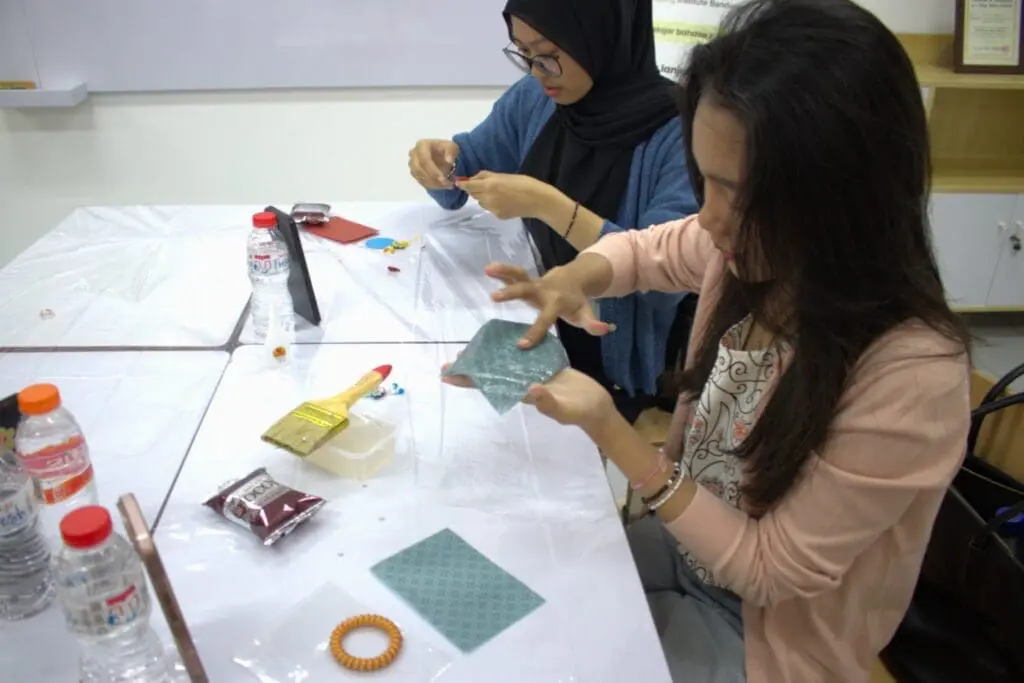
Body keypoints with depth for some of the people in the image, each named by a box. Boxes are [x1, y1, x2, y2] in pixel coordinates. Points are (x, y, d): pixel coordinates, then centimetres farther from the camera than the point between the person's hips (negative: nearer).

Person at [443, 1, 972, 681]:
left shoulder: (911, 378, -36)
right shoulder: (754, 246, -18)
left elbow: (772, 571, -25)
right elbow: (645, 249, 4)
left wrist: (610, 432, -32)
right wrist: (572, 280, -20)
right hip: (687, 535, 5)